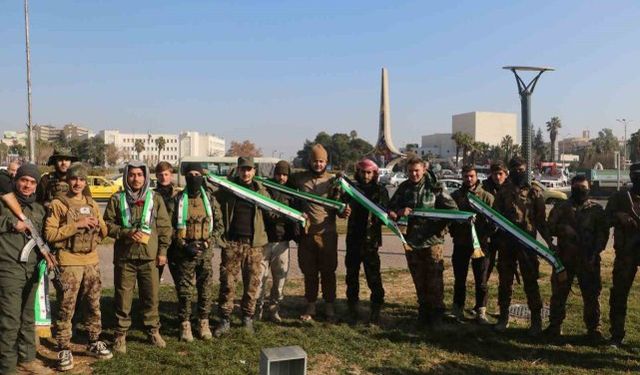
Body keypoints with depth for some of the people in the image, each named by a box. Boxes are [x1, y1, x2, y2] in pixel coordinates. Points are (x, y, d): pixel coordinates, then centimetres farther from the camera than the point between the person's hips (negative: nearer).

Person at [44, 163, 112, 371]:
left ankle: (94, 342, 26)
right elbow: (49, 234, -13)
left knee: (94, 304, 13)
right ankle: (64, 350, 8)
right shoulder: (58, 204, -5)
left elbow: (104, 233, 16)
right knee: (66, 308, -2)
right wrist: (76, 225, -20)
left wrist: (98, 224, -7)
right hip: (69, 263, -5)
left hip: (92, 261, 5)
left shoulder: (92, 204, 12)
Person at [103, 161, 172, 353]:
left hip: (150, 257, 1)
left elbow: (165, 226, 6)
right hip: (124, 256, -1)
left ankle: (153, 331, 24)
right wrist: (126, 233, -13)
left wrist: (162, 250, 2)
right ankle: (120, 334, 19)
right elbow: (108, 224, 2)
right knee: (123, 297, 5)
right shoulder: (117, 199, 2)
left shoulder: (155, 199, 4)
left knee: (151, 296, 8)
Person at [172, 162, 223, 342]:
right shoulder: (177, 200, 1)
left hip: (205, 252, 2)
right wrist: (183, 245, -11)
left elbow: (219, 225, 6)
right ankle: (185, 325, 16)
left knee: (206, 290, 6)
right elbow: (170, 226, -1)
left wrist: (209, 242, -8)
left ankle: (203, 323, 21)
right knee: (184, 291, 4)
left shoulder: (210, 199, 5)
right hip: (184, 253, -1)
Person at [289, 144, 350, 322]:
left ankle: (329, 306, 18)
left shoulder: (332, 180, 2)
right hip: (306, 232, 1)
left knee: (328, 271, 5)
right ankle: (311, 305, 24)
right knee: (309, 271, 11)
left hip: (327, 233, -1)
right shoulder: (299, 178, 4)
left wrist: (343, 212, -21)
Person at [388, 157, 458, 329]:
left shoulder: (434, 187, -5)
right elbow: (391, 208, 2)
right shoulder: (404, 188, 4)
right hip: (412, 240, 4)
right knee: (418, 280, 15)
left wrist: (442, 226, -20)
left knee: (434, 280, 0)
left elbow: (452, 208, -6)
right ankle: (423, 311, 29)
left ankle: (436, 314, 13)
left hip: (432, 239, -3)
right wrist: (399, 212, -19)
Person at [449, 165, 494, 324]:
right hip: (460, 243, 2)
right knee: (459, 279, 11)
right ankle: (458, 309, 23)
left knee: (481, 280, 6)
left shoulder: (487, 197, -1)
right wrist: (453, 232, -5)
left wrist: (486, 234, -18)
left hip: (480, 243, -2)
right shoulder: (455, 196, 6)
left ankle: (481, 311, 17)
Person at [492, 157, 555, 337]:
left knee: (531, 282, 0)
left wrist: (549, 241, -5)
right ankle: (503, 317, 21)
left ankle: (536, 320, 11)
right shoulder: (503, 192, 8)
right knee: (505, 281, 9)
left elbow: (541, 220, 3)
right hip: (506, 243, 2)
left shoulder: (534, 192, 3)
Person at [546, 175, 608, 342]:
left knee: (591, 294, 4)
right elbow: (551, 227, 3)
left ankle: (593, 328, 18)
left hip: (589, 259, 0)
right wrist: (564, 230, -15)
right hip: (565, 257, 0)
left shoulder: (596, 209, 7)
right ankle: (555, 325, 16)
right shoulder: (561, 207, 7)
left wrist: (595, 251, -7)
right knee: (559, 292, 5)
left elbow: (603, 233, 4)